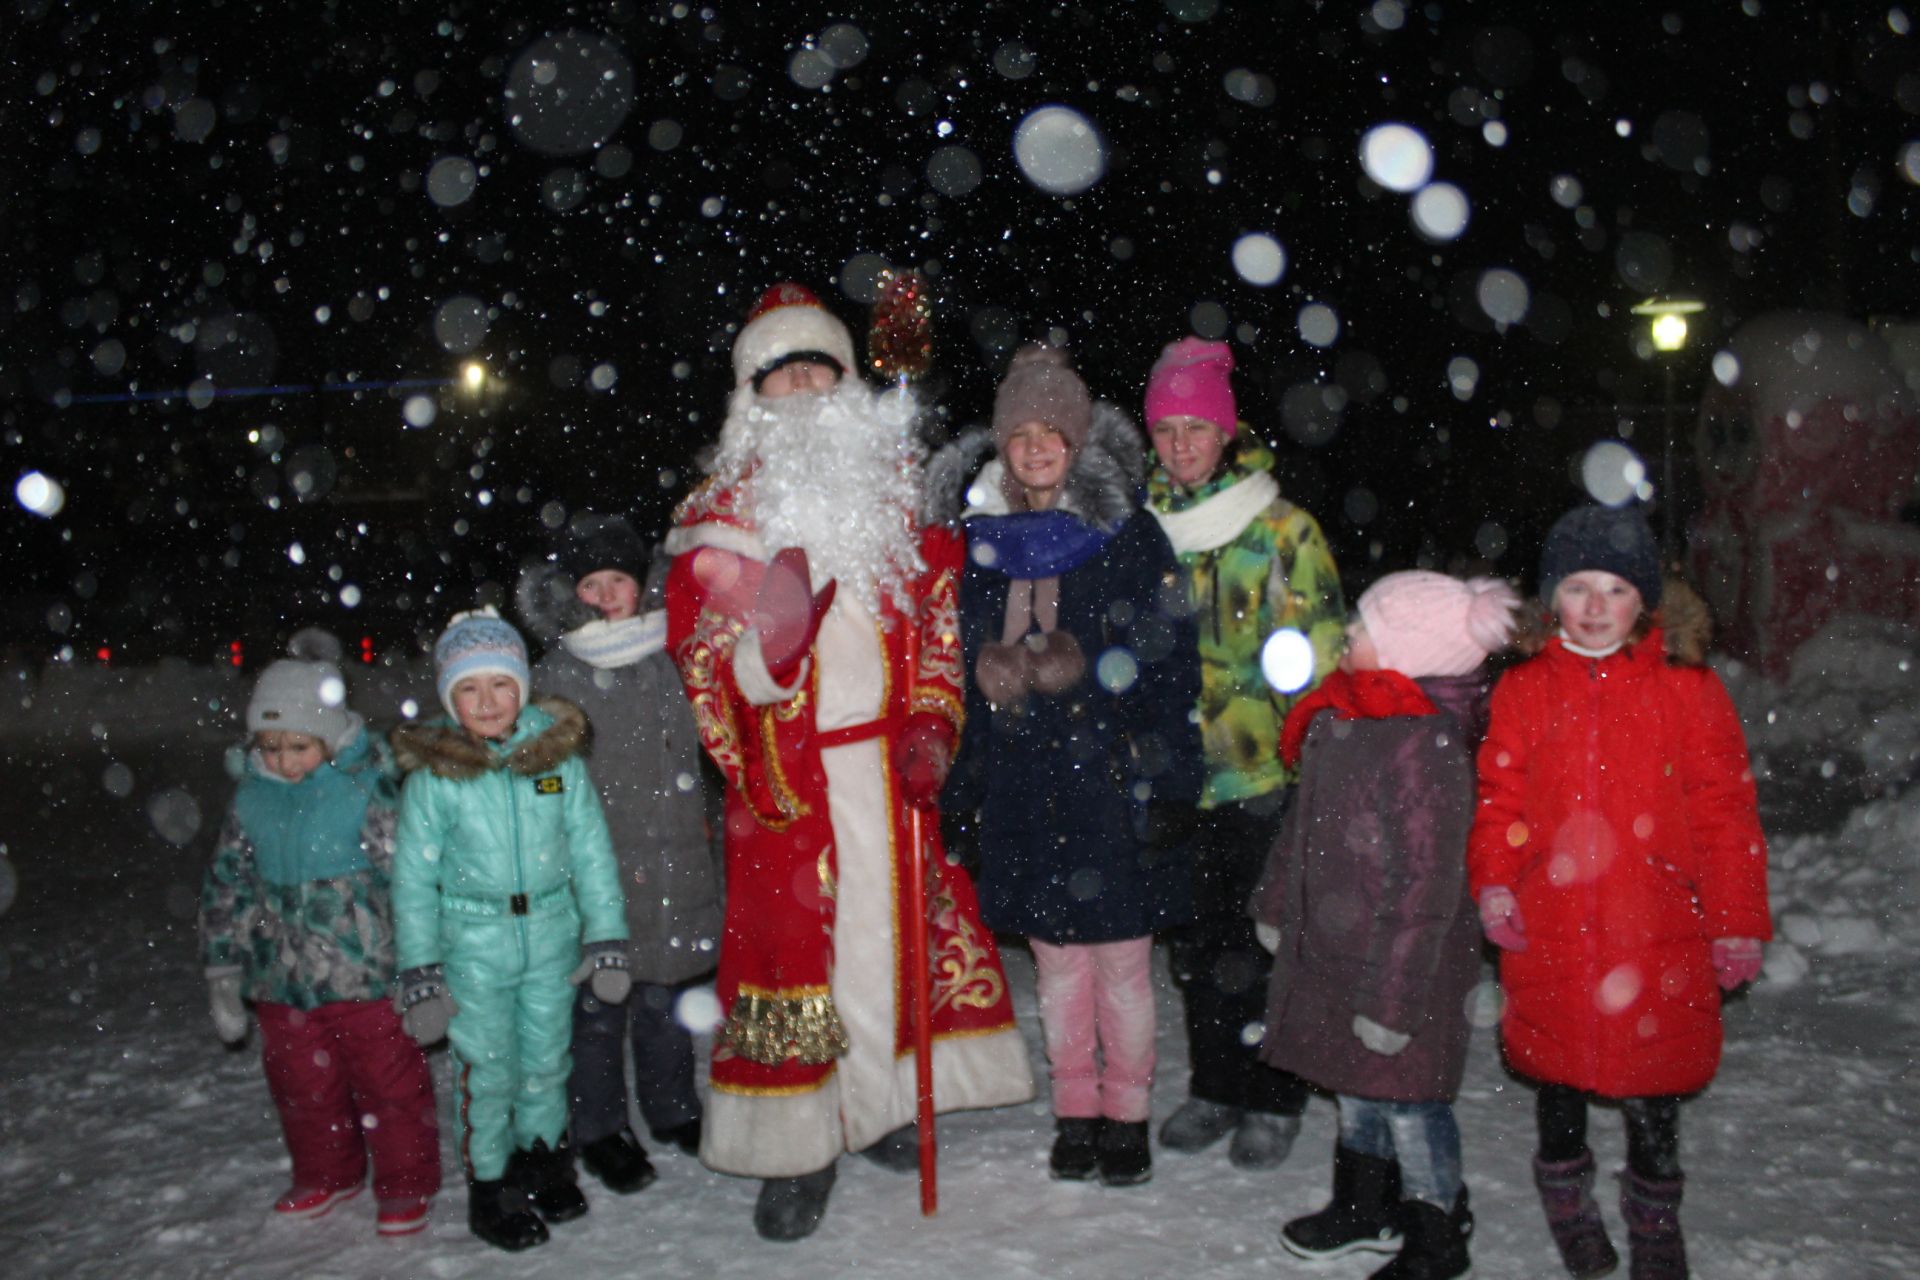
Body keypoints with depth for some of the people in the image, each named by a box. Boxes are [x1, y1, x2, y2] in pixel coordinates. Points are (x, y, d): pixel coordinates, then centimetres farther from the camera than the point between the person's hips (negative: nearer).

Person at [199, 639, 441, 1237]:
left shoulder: (367, 785, -13)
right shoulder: (252, 798, 2)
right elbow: (226, 886, 12)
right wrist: (223, 974, 12)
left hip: (365, 977, -5)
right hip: (282, 984, 5)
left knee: (389, 1082, 7)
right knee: (302, 1086, 20)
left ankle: (406, 1184, 27)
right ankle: (328, 1174, 43)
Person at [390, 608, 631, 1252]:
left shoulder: (559, 756, -6)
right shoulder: (434, 776, -10)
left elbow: (592, 853, 0)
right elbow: (413, 878, -4)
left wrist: (607, 941, -2)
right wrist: (420, 973, -5)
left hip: (553, 940, 2)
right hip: (474, 948, -2)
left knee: (547, 1062, 17)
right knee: (489, 1074, 7)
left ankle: (544, 1162, 40)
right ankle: (490, 1186, 28)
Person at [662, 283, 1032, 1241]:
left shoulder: (892, 489, 8)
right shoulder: (721, 511, 0)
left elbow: (938, 618, 10)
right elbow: (700, 660, -4)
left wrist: (931, 730, -3)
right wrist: (764, 643, -26)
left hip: (886, 762, 3)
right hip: (786, 775, -3)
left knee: (894, 922, 11)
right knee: (790, 937, 0)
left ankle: (878, 1101, 31)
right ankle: (796, 1149, 13)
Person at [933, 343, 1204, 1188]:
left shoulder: (1130, 537, -3)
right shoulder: (983, 540, 9)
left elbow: (1167, 665, -5)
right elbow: (967, 665, 12)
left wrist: (1162, 781, -11)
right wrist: (967, 785, 9)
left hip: (1111, 778, -3)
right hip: (1023, 785, 3)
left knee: (1122, 958, 4)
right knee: (1056, 958, 11)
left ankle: (1127, 1114, 19)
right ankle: (1074, 1109, 25)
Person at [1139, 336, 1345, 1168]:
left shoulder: (1283, 529, -5)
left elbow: (1316, 656, -6)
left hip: (1267, 774, -4)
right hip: (1178, 778, 4)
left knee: (1263, 941, 4)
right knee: (1197, 940, 13)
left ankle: (1274, 1100, 20)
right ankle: (1215, 1086, 29)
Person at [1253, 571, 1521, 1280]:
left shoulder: (1426, 747, -28)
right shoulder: (1342, 713, 0)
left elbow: (1426, 889, -26)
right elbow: (1305, 820, 15)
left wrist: (1392, 999, -22)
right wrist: (1276, 903, 22)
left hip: (1398, 963, -9)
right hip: (1330, 948, 9)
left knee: (1407, 1098, 8)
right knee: (1355, 1084, 23)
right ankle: (1365, 1206, 44)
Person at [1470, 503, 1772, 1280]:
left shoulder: (1686, 688, -2)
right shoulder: (1524, 690, 1)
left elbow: (1725, 811, 1)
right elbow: (1500, 797, 3)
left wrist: (1737, 922, 0)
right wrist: (1494, 881, -11)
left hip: (1656, 931, -1)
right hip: (1549, 929, 1)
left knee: (1653, 1084, 9)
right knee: (1557, 1071, 15)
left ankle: (1655, 1217, 33)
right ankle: (1566, 1197, 40)